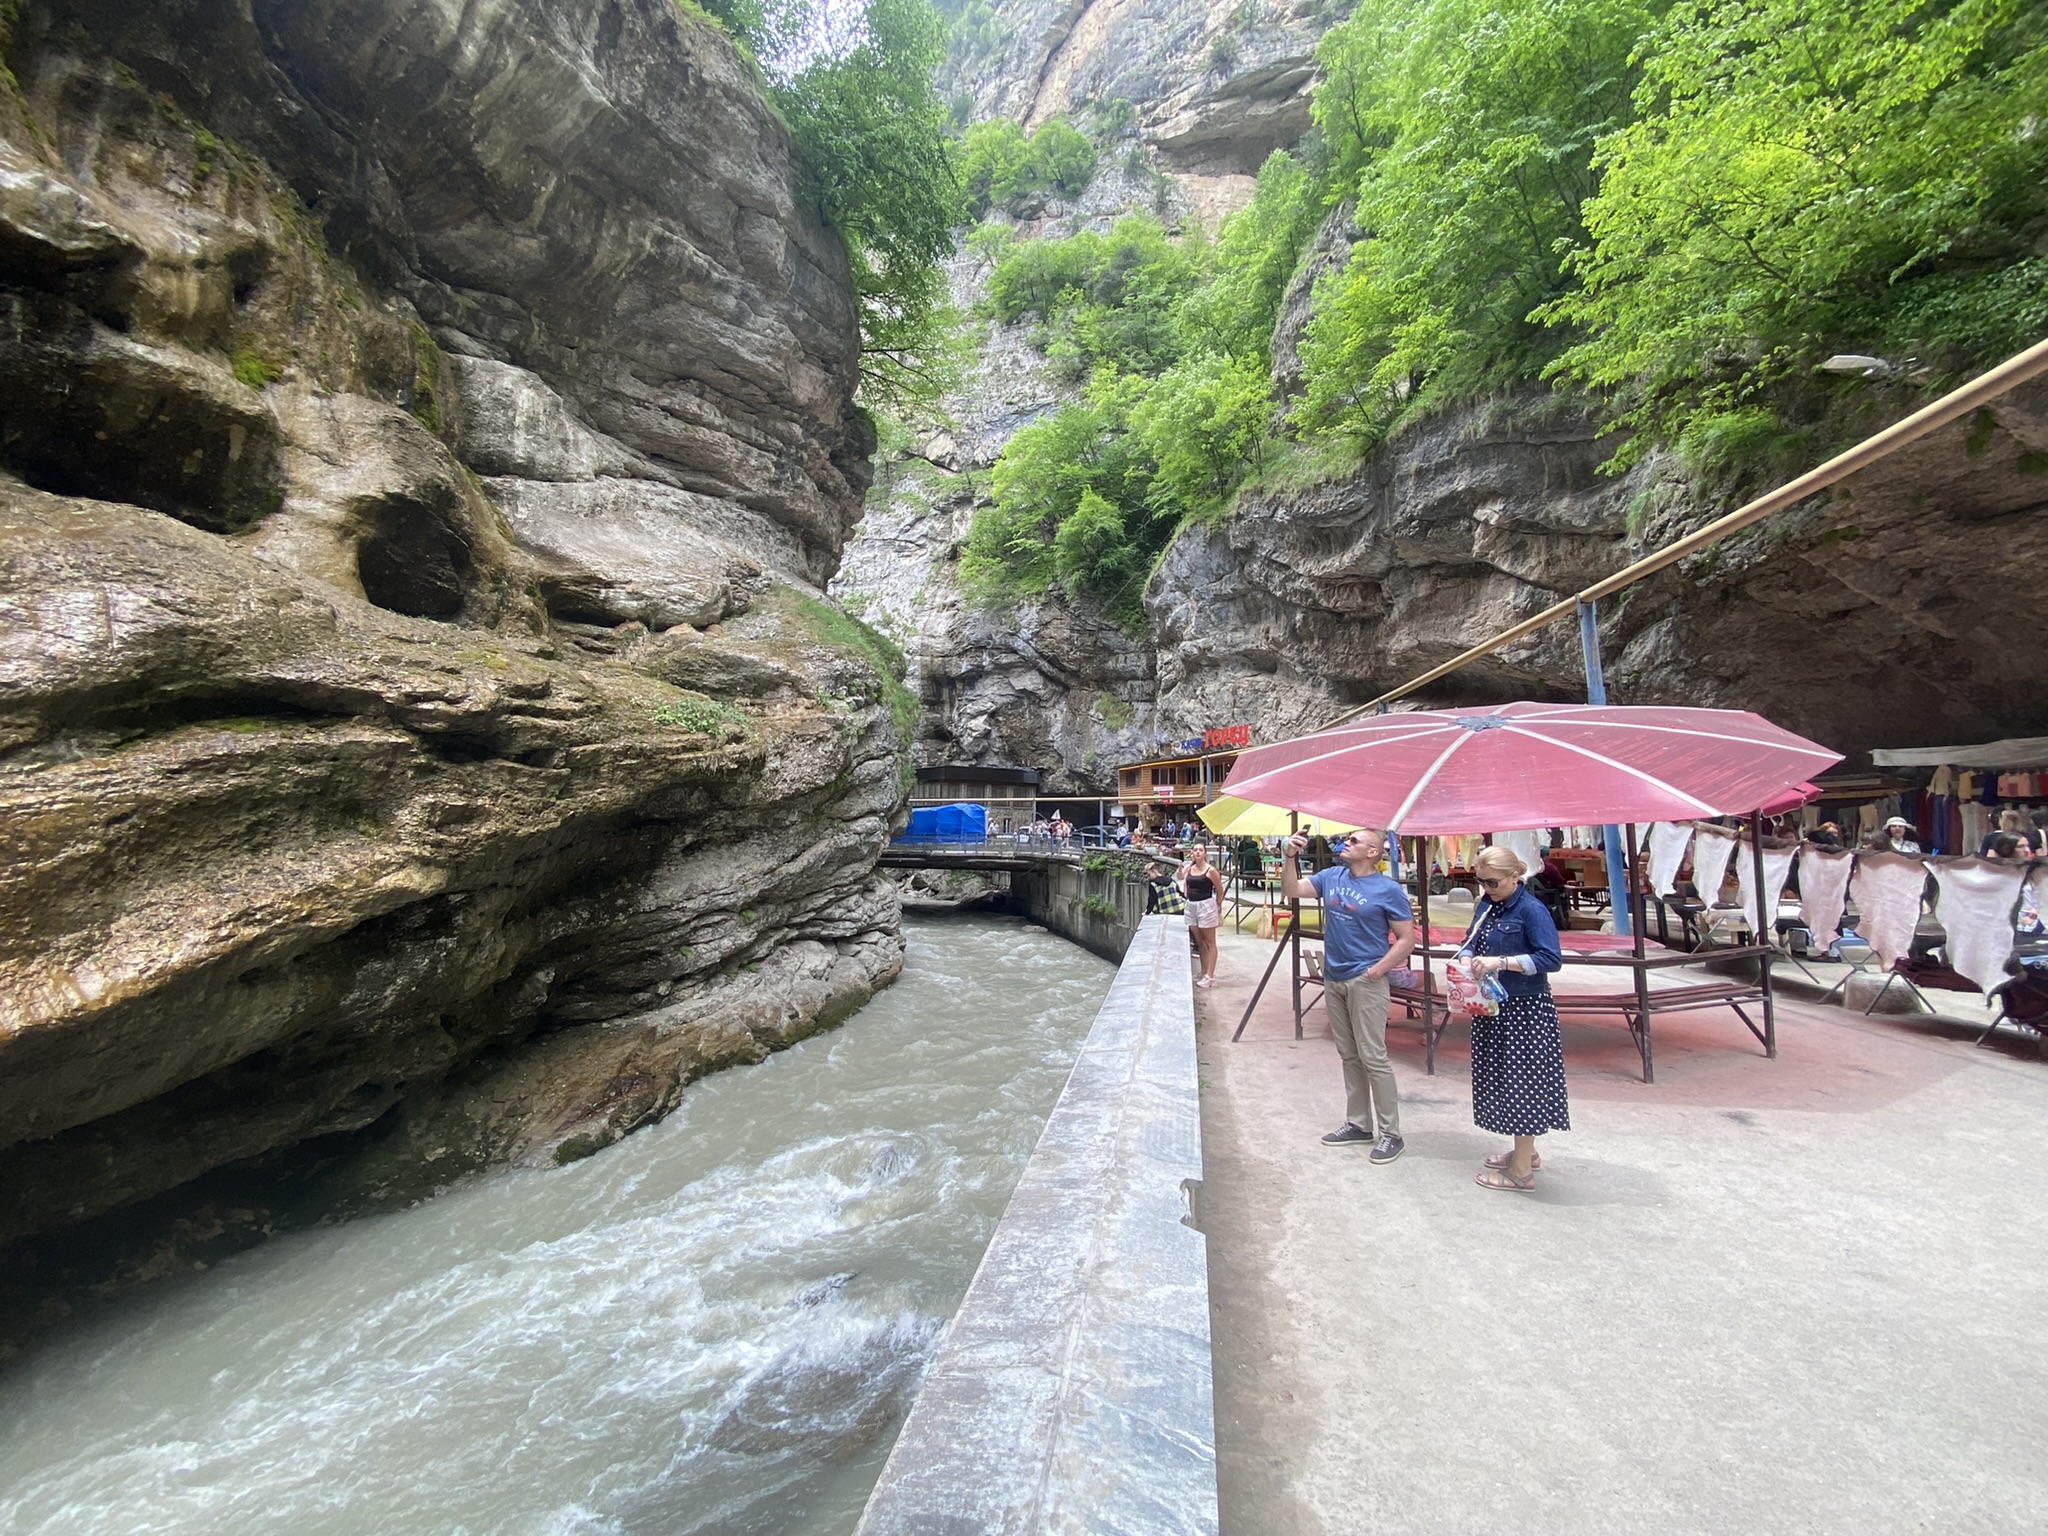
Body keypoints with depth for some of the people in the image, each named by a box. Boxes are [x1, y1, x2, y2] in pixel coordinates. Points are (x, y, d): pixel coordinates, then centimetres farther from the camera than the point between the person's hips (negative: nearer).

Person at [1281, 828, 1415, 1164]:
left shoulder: (1388, 891, -10)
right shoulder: (1331, 877, 6)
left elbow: (1406, 938, -8)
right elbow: (1291, 891, 4)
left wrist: (1381, 967, -20)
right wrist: (1290, 857, -9)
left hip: (1365, 982, -6)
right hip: (1333, 979, 6)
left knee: (1373, 1057, -3)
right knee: (1349, 1056, 14)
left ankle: (1390, 1133, 9)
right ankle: (1358, 1124, 25)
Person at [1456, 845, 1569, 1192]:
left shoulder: (1532, 910, -16)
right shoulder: (1486, 906, 6)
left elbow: (1551, 958, -21)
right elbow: (1470, 941, 14)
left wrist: (1501, 961, -28)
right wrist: (1467, 958, -8)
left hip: (1524, 1010, -8)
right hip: (1491, 1007, 8)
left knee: (1521, 1083, 0)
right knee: (1500, 1079, 17)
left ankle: (1522, 1171, 11)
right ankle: (1524, 1151, 34)